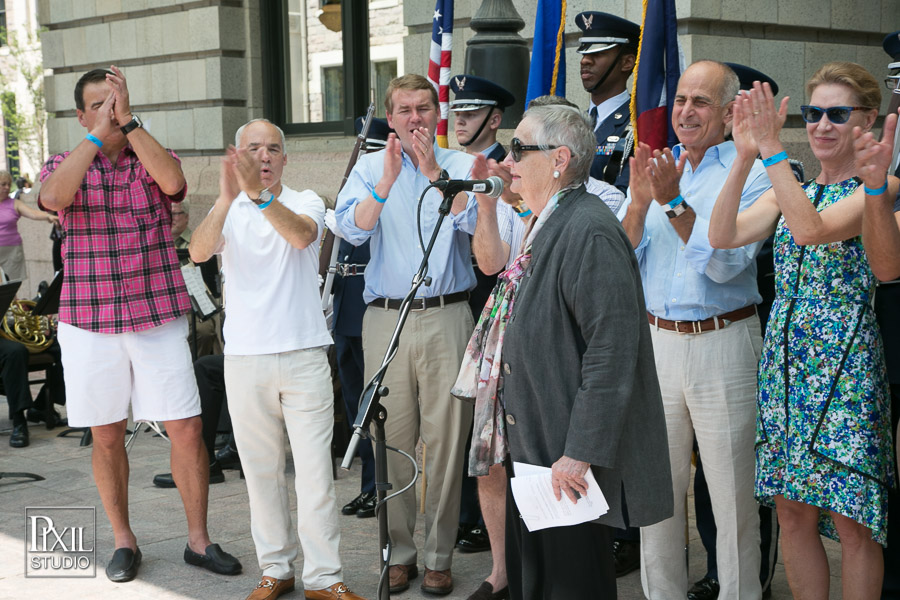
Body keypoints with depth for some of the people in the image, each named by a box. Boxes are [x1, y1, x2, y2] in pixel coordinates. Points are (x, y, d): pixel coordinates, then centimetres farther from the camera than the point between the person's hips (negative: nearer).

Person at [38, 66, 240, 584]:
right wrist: (98, 132, -16)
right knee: (107, 437, 8)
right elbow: (53, 196, -18)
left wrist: (128, 120, -16)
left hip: (159, 319, 0)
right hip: (89, 323, 0)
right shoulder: (65, 166, 6)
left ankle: (199, 540, 12)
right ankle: (124, 541, 24)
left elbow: (173, 182, -19)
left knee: (187, 430, -1)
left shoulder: (154, 160, 5)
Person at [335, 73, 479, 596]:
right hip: (387, 317, 1)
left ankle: (439, 556, 10)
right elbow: (352, 228, -6)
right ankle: (400, 552, 16)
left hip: (447, 315, -1)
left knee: (446, 438, 0)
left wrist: (434, 171, -15)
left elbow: (471, 221, -11)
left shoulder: (462, 165, 7)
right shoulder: (370, 167, 10)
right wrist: (387, 180, -18)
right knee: (392, 438, 4)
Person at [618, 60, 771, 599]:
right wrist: (639, 202, -13)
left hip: (724, 346, -4)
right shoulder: (655, 169, 11)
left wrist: (674, 201, -21)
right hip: (656, 341, 4)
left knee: (733, 495, 1)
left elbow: (727, 264, -15)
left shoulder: (751, 175, -3)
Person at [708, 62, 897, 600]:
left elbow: (811, 228, -24)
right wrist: (746, 156, -13)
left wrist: (773, 149, -24)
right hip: (785, 358, 6)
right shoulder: (789, 190, 12)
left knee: (850, 521, -1)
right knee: (793, 511, 10)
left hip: (844, 363, -5)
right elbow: (723, 236, -4)